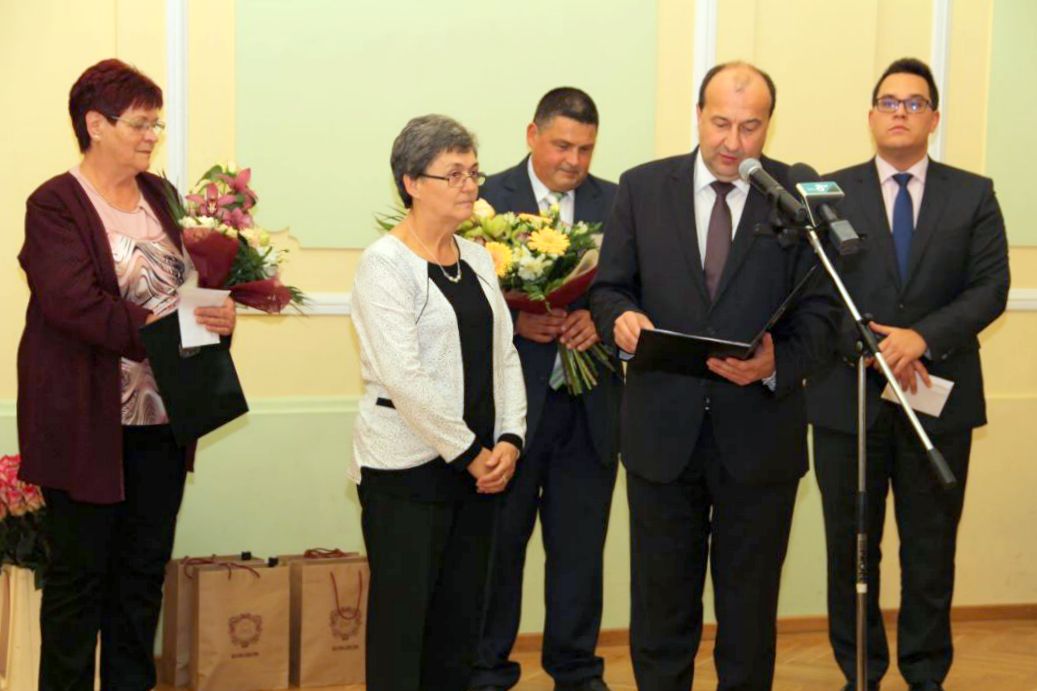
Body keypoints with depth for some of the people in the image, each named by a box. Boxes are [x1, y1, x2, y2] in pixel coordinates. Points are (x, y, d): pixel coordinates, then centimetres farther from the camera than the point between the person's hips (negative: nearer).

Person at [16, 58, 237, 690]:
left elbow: (194, 277, 13)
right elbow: (73, 304, -21)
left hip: (160, 418, 7)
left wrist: (218, 311, -9)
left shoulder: (159, 194, 11)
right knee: (79, 574, 5)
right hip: (88, 423, -6)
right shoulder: (55, 205, -10)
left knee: (144, 569, 14)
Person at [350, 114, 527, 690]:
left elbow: (504, 355, 12)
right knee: (402, 617, 1)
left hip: (477, 465, 7)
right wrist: (470, 453, -14)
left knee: (461, 618, 11)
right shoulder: (385, 264, -10)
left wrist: (508, 440, -2)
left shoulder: (477, 258, 12)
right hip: (407, 469, -7)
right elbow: (404, 378, -18)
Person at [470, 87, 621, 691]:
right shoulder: (487, 198, -2)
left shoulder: (616, 203, 7)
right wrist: (515, 321, -19)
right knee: (498, 540, 8)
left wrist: (599, 318, -13)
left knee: (580, 545, 11)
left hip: (589, 406, 3)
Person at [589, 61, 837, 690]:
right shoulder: (642, 188, 3)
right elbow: (610, 286, 6)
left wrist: (779, 362, -24)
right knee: (661, 598, 13)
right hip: (663, 428, 1)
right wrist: (619, 317, -17)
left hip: (758, 432, -1)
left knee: (750, 605, 12)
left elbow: (819, 309, -5)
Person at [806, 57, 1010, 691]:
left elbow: (991, 288, -3)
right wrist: (867, 343, -18)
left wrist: (922, 337, -17)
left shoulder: (973, 196, 6)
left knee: (931, 545, 8)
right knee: (851, 545, 6)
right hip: (847, 395, 0)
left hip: (940, 395, 1)